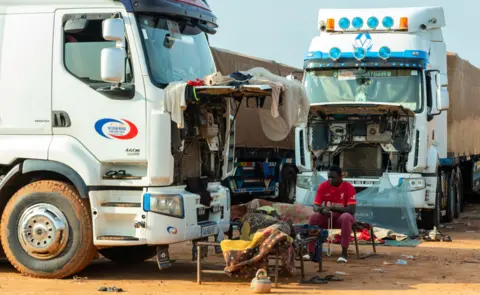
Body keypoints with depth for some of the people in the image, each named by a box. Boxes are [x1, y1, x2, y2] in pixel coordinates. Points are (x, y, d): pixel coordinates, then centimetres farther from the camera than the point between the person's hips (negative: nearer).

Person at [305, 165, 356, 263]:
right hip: (327, 217, 3)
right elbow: (315, 206, -4)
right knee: (314, 217, -28)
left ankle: (344, 253, -37)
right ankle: (310, 252, -26)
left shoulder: (349, 188, -12)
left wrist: (332, 208, -27)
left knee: (346, 217, -38)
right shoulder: (323, 186, -3)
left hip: (342, 217, -3)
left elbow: (352, 209, -20)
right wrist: (322, 210, -29)